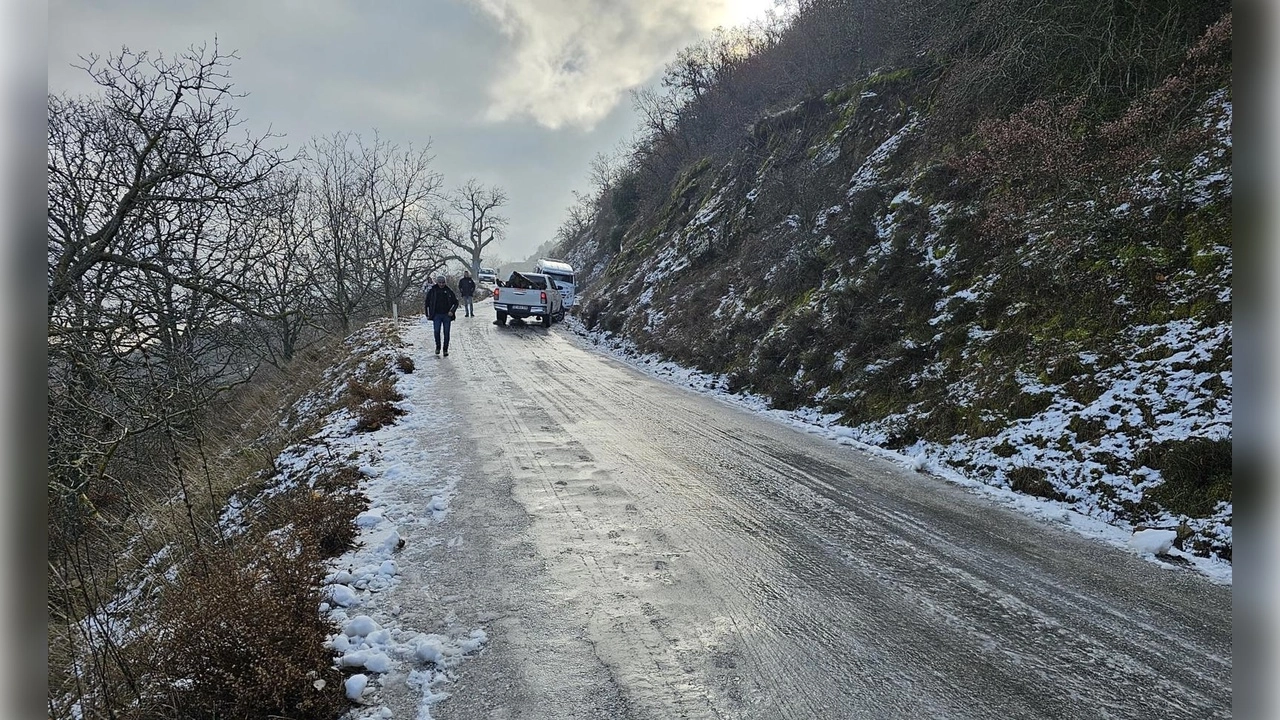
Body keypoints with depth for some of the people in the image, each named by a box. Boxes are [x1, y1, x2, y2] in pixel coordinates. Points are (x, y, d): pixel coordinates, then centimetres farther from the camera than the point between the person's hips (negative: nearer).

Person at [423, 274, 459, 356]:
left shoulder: (448, 291, 3)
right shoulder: (432, 291, 3)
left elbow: (456, 302, 10)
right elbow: (426, 302, 10)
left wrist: (452, 311, -5)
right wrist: (427, 313, 4)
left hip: (447, 315, 1)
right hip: (436, 315, -1)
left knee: (446, 333, 1)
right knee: (437, 331, -13)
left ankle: (445, 349, 11)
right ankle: (438, 346, 7)